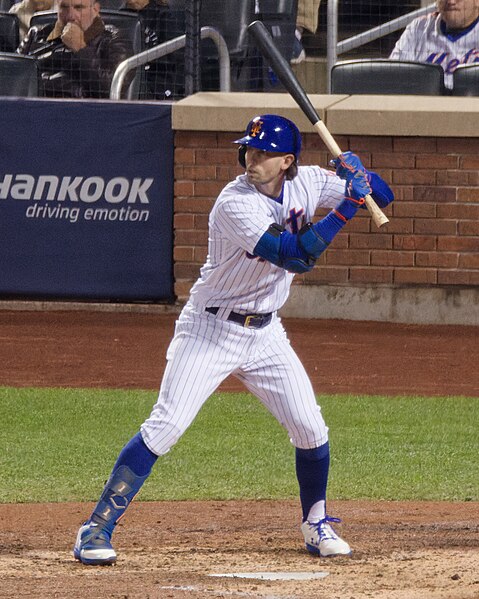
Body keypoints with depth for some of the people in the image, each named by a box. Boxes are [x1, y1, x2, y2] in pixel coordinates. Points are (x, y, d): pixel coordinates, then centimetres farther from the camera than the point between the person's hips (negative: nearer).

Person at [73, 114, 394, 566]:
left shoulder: (306, 183, -4)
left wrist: (358, 174, -15)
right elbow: (296, 256, -32)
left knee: (311, 430, 4)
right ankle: (97, 528, -11)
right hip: (210, 332, -6)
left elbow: (382, 197, 7)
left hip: (265, 333, 6)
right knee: (164, 427, -14)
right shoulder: (235, 204, -24)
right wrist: (347, 206, -32)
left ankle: (316, 525, 26)